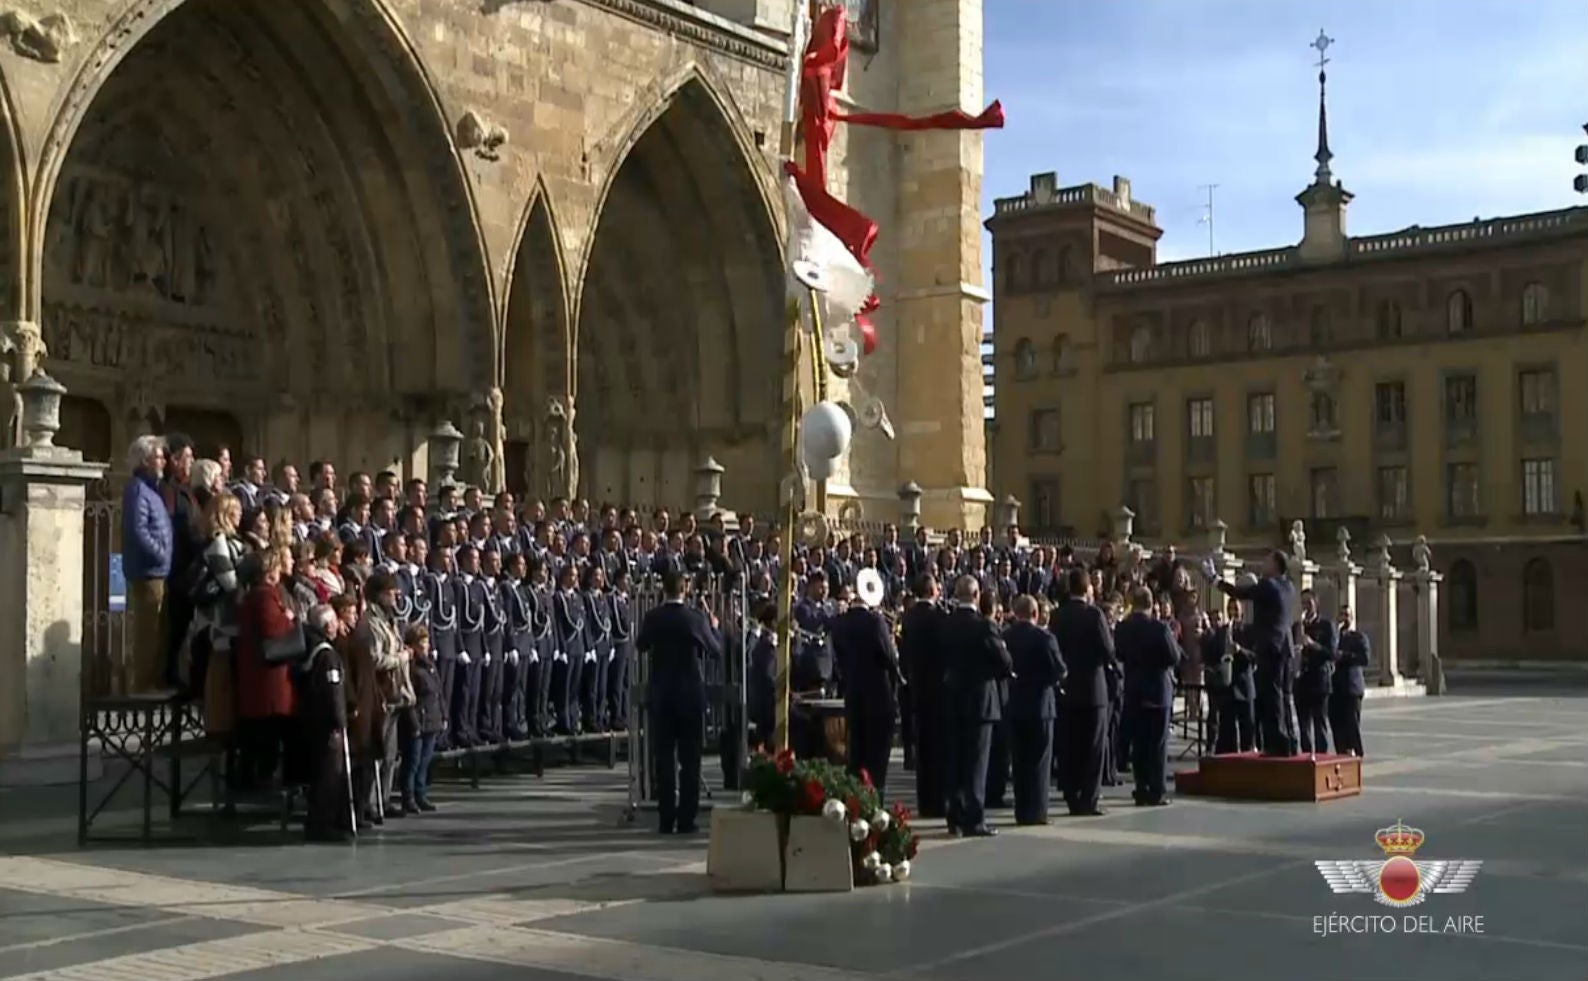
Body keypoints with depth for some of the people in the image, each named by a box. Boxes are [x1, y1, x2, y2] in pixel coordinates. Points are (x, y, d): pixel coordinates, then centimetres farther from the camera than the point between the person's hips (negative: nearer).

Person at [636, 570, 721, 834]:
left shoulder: (652, 618, -5)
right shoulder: (696, 618, -9)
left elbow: (640, 646, 13)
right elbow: (716, 651, 2)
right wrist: (714, 628, 20)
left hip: (661, 695, 2)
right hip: (691, 694, -1)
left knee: (664, 758, 6)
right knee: (690, 759, 4)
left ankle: (666, 820, 6)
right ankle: (686, 820, 2)